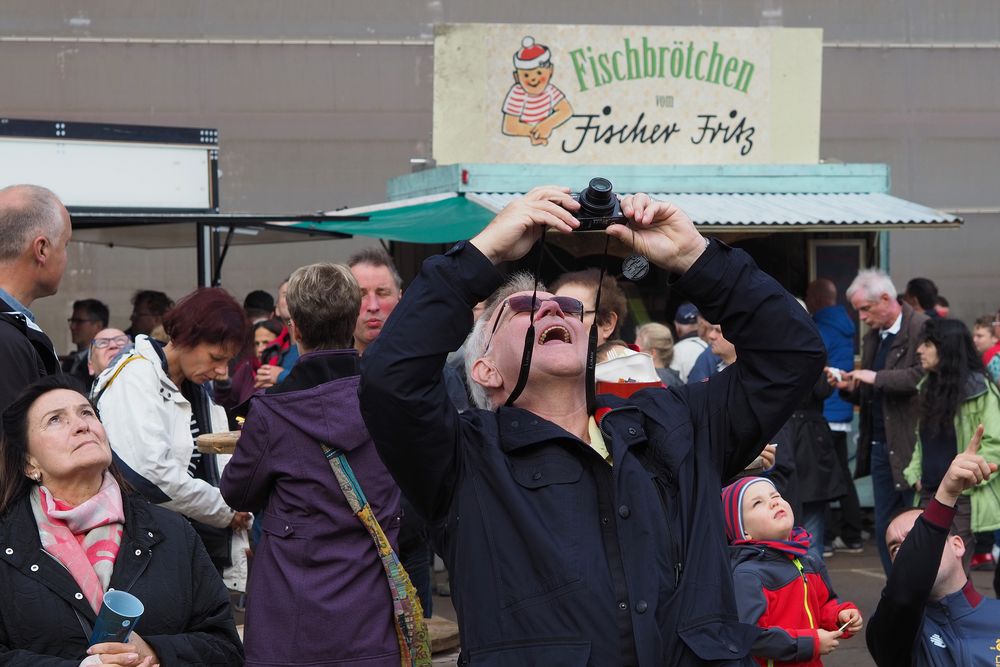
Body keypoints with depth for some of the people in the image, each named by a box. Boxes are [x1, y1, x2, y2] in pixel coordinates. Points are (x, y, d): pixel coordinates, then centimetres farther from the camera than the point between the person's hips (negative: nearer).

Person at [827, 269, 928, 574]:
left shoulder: (922, 328, -10)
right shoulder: (872, 337, 17)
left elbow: (923, 376, -23)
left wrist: (877, 378, -20)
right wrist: (849, 387, 1)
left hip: (912, 446, -8)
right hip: (881, 446, 8)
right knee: (885, 529, 10)